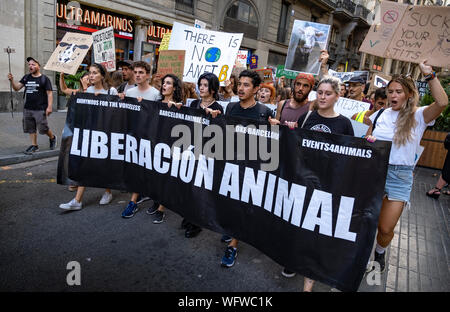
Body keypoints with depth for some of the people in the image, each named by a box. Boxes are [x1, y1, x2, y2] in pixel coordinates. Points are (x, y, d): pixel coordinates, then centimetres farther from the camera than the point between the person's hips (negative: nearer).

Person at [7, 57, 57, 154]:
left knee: (43, 128, -3)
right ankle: (34, 146, 18)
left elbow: (49, 93, -7)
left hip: (40, 109, -6)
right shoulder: (26, 78, 12)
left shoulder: (44, 79, -4)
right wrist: (12, 80, -10)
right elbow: (17, 88, 10)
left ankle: (53, 138, 23)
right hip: (28, 109, 6)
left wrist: (49, 107, -15)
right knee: (31, 128, 9)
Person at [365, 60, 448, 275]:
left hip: (400, 176, -2)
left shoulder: (418, 116, -3)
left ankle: (380, 252, 36)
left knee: (386, 229, 3)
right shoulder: (380, 115, 6)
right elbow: (366, 140, 17)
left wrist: (429, 75, -20)